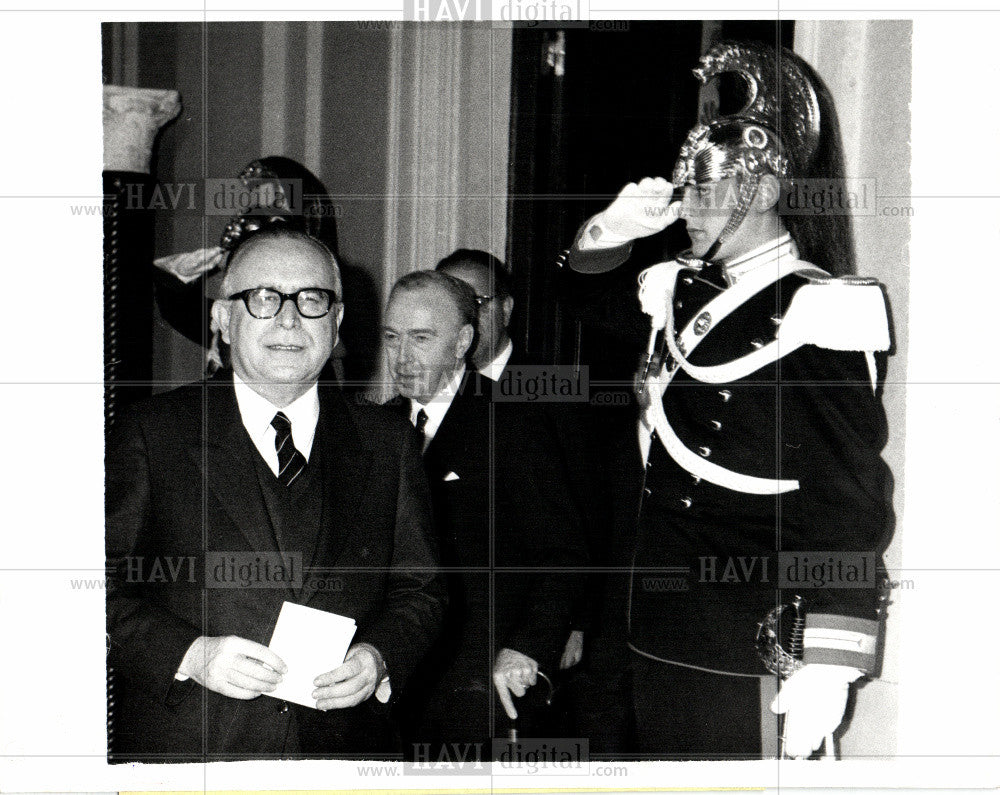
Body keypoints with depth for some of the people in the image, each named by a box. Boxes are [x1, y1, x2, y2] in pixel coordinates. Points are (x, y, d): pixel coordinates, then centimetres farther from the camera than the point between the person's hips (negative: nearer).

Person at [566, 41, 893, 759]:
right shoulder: (674, 290, 9)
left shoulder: (821, 311, -12)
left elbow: (853, 506, -13)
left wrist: (826, 668, -16)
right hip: (657, 642, 7)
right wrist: (607, 234, 5)